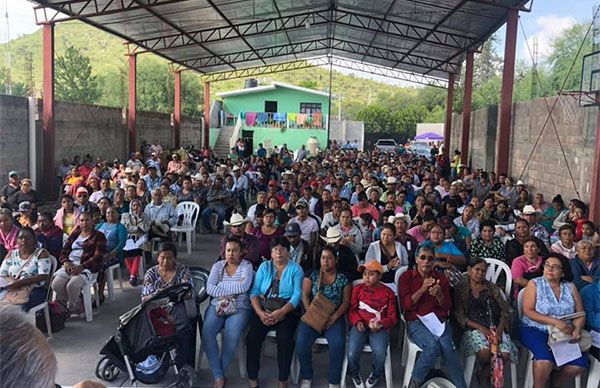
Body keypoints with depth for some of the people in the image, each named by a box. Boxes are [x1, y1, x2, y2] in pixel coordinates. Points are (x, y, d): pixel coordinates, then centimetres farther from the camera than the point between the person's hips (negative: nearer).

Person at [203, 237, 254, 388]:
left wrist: (220, 286, -9)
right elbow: (209, 288, -2)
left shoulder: (246, 266, 4)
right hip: (217, 306, 3)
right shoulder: (217, 265, 12)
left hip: (239, 308, -2)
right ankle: (218, 375, -15)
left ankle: (219, 372, -7)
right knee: (206, 332, -26)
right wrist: (234, 288, -10)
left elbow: (244, 286, -15)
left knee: (232, 336, -30)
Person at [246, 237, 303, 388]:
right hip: (263, 310, 2)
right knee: (252, 336, -23)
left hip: (286, 311, -2)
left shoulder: (295, 269, 5)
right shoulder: (264, 267, 12)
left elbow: (297, 295, -7)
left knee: (285, 338, -28)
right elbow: (254, 292, 3)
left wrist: (281, 312, -21)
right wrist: (260, 312, -14)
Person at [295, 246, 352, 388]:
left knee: (337, 344, -28)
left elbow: (346, 301, 2)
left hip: (334, 318, -1)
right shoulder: (312, 275, 7)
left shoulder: (343, 278, 5)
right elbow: (304, 295, 2)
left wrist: (334, 317, -12)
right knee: (301, 341, -25)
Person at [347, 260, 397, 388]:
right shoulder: (357, 289, 8)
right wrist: (357, 321, -12)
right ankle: (355, 374, 16)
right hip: (360, 325, 1)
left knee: (380, 354, -27)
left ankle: (376, 374, 11)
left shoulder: (388, 292, 5)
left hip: (379, 327, -1)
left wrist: (380, 324, -16)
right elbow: (352, 309, 9)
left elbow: (392, 316, 4)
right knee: (352, 354, -22)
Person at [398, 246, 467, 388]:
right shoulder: (406, 277, 6)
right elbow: (406, 305, -4)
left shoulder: (441, 278, 13)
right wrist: (422, 289, -16)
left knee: (447, 346, -29)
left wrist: (439, 295, -13)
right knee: (433, 345, -31)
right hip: (416, 322, -2)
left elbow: (447, 306, 9)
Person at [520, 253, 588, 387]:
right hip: (535, 330, -4)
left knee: (579, 365, -18)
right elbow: (528, 311, -8)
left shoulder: (570, 287, 11)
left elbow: (580, 313, 8)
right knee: (545, 359, -32)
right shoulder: (534, 284, 1)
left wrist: (577, 329, -13)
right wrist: (555, 321, -17)